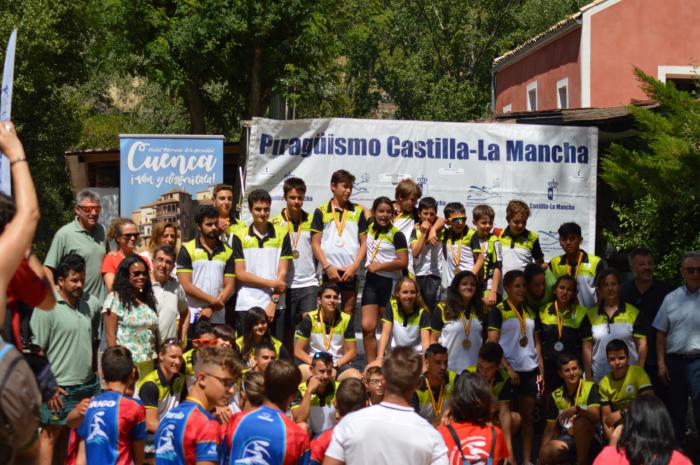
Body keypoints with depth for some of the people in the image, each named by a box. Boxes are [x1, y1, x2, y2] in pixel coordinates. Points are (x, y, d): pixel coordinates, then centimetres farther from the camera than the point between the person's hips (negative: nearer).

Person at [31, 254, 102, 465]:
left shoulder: (88, 307, 10)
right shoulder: (47, 308, -9)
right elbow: (36, 350, -12)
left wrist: (93, 373, 15)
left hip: (88, 385, 6)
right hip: (60, 389, -6)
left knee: (68, 435, 11)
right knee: (51, 434, -1)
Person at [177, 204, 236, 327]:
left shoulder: (227, 252, 10)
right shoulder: (187, 250, 2)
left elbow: (230, 286, 6)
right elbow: (186, 285, -6)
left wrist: (211, 308, -8)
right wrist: (212, 300, -11)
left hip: (218, 319, 3)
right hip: (193, 318, -3)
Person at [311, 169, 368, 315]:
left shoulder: (358, 211, 8)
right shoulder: (321, 212, 4)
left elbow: (364, 243, 7)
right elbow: (315, 243, 2)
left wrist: (355, 266, -6)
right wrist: (327, 267, -8)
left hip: (351, 271, 1)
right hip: (329, 270, -1)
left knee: (348, 312, 3)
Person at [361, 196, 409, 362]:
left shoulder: (396, 235, -8)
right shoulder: (370, 228, 7)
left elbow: (403, 262, -13)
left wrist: (379, 266, -13)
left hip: (390, 282, -4)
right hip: (371, 280, 4)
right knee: (367, 327, -6)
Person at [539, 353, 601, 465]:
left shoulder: (591, 387, -10)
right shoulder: (556, 395, 2)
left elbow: (596, 416, -24)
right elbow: (551, 428, 5)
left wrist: (576, 409, -42)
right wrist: (542, 449, -8)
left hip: (591, 436, -3)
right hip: (568, 437, 3)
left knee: (580, 421, -36)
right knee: (546, 454, -26)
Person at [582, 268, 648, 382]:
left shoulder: (633, 313, 3)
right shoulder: (591, 315, 8)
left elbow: (642, 344, 2)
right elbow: (587, 347, 8)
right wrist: (588, 377, 3)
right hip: (600, 377, 2)